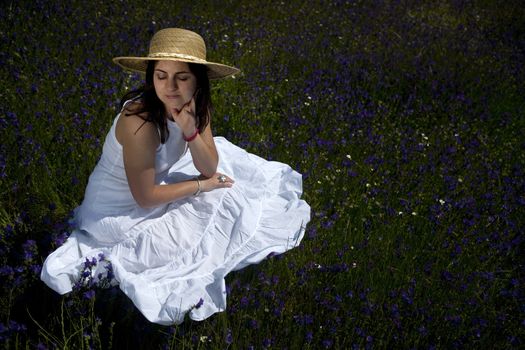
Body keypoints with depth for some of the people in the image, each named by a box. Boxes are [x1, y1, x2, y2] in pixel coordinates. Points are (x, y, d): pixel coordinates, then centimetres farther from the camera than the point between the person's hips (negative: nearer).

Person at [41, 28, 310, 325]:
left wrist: (190, 131, -28)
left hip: (154, 182, 7)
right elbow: (145, 198, -26)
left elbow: (209, 168, -10)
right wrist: (201, 185, -15)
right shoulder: (140, 121, -34)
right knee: (218, 205, -3)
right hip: (121, 213, -7)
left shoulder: (193, 106, -12)